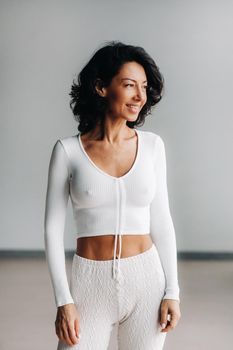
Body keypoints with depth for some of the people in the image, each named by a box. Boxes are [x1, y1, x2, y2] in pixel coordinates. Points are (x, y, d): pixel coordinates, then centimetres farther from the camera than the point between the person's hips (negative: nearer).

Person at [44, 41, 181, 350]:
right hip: (91, 283, -1)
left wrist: (172, 290, 0)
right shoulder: (68, 150, -5)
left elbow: (161, 220, 4)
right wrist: (64, 301, -9)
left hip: (146, 280, 2)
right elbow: (53, 228, -3)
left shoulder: (152, 144, 1)